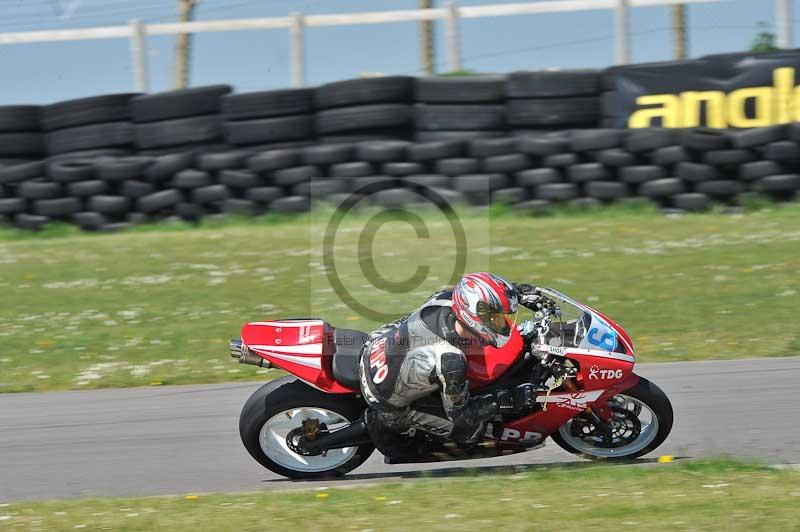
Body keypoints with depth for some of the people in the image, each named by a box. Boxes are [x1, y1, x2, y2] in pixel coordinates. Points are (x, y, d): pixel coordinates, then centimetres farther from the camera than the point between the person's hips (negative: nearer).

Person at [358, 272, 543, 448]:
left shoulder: (446, 299, -20)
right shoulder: (450, 360, -38)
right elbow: (459, 414, -22)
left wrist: (520, 291, 4)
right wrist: (510, 400, -23)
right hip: (387, 399, -7)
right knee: (471, 430, -5)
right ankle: (387, 420, 5)